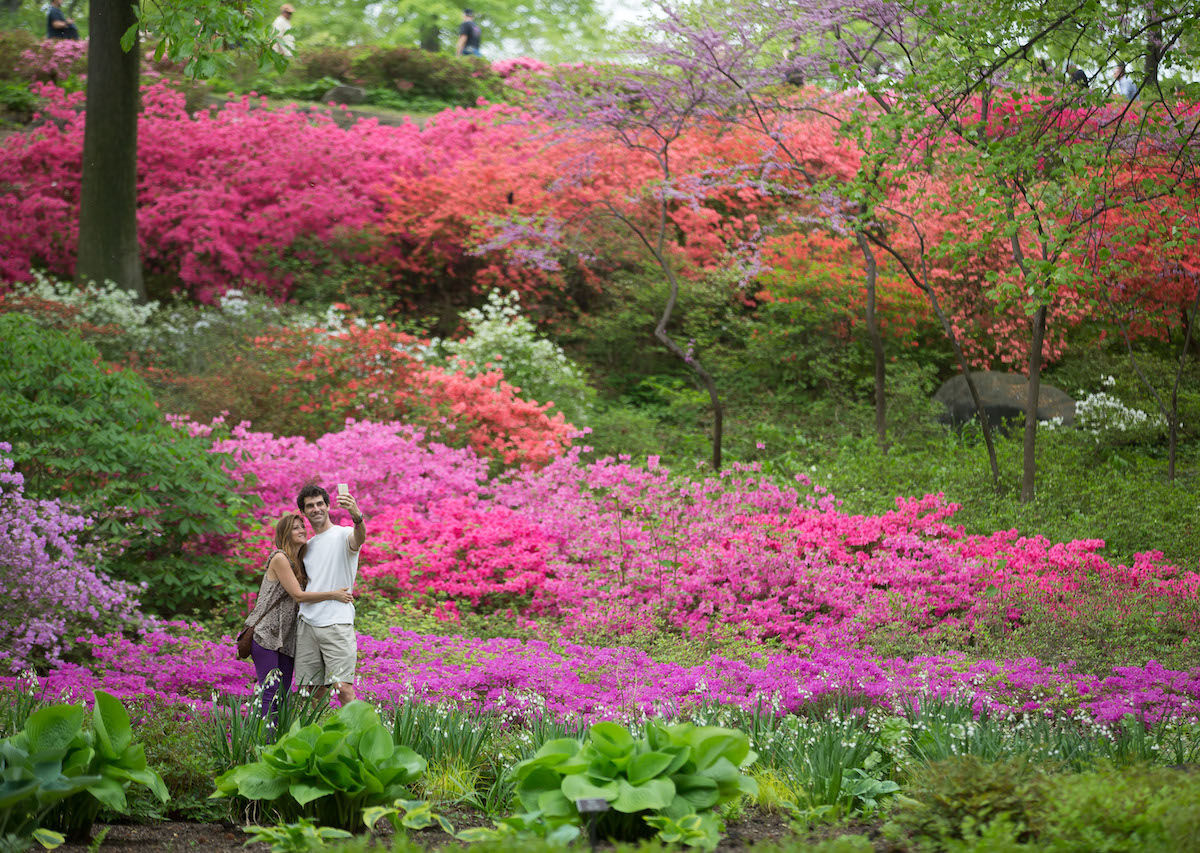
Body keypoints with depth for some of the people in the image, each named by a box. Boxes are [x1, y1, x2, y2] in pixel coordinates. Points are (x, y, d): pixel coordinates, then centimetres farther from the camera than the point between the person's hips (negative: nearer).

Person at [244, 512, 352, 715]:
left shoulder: (299, 562, 17)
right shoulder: (279, 558, -9)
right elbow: (297, 595, -13)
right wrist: (333, 595, -11)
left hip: (286, 638, 8)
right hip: (266, 635, -8)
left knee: (283, 692, 5)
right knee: (270, 691, -14)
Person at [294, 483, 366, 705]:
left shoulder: (343, 535, -2)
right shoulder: (307, 545, 20)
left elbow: (359, 538, -29)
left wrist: (356, 515, -49)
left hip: (337, 624, -6)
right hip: (307, 624, 6)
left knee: (343, 687, -14)